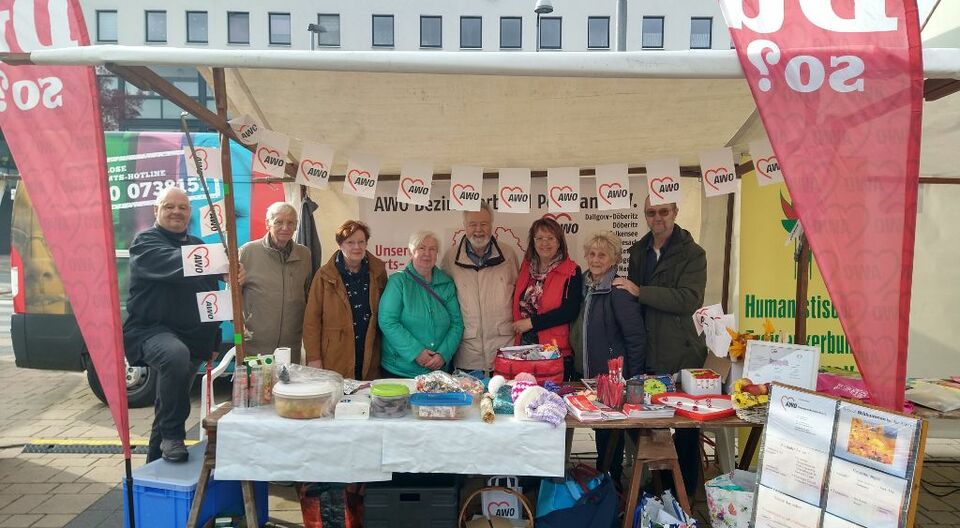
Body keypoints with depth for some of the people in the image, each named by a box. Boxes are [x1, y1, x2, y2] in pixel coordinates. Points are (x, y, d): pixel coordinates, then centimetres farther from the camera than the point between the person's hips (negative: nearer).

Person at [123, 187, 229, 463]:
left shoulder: (198, 245, 16)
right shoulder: (146, 241, -6)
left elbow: (211, 293, 22)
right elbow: (170, 264, -31)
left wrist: (212, 339, 19)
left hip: (192, 339, 7)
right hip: (151, 330, -7)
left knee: (172, 401, 15)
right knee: (176, 355, -39)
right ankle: (172, 437, -25)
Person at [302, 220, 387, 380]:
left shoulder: (378, 271, 5)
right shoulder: (325, 275, -2)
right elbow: (312, 319, -2)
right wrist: (314, 358, -6)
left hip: (370, 360, 2)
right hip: (334, 361, -2)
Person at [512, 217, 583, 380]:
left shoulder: (571, 272, -5)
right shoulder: (526, 267, 10)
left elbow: (570, 311, -15)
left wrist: (532, 322, -13)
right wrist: (517, 326, 3)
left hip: (557, 351, -4)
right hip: (524, 347, 4)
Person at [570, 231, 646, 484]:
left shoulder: (618, 290, -18)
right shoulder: (585, 285, 6)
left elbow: (637, 338, -18)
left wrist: (632, 379, -15)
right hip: (589, 373, 7)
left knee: (609, 431, 5)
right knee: (600, 426, 18)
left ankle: (612, 480, 22)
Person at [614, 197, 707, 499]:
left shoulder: (692, 254, -4)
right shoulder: (638, 252, 14)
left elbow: (689, 299, -18)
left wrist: (640, 291, -19)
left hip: (682, 355, -5)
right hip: (647, 354, 5)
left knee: (685, 427, 4)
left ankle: (684, 494, 19)